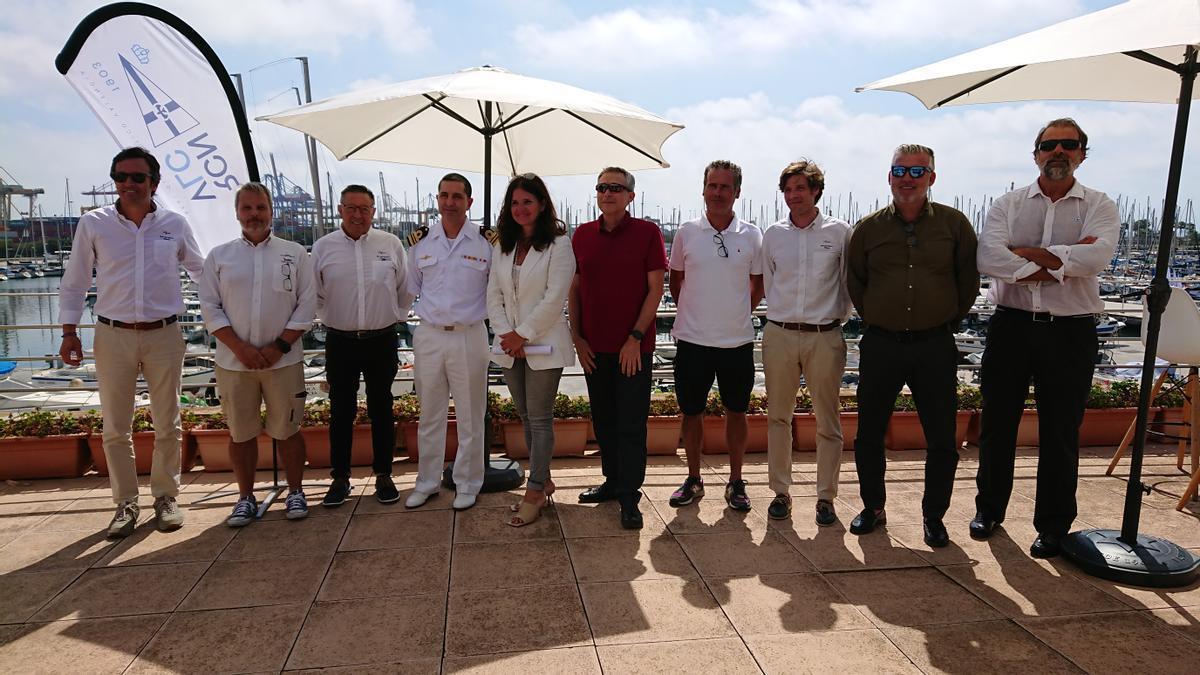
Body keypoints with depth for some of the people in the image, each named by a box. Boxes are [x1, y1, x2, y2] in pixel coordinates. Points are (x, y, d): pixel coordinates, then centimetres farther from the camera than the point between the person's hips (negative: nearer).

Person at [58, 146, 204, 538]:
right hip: (113, 336, 0)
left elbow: (202, 270, 16)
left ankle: (166, 497, 24)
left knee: (167, 425, 8)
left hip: (164, 336, 0)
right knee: (116, 427, 6)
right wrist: (69, 332, 3)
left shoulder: (175, 225, 2)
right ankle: (126, 503, 20)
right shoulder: (93, 224, 0)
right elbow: (73, 283, 7)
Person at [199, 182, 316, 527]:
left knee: (287, 430, 6)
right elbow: (211, 308, 2)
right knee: (240, 432, 10)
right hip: (234, 361, 1)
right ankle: (246, 498, 23)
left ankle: (295, 493, 20)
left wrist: (279, 346, -10)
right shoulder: (219, 256, 6)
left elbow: (306, 305, -1)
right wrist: (241, 348, -10)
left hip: (283, 360, -1)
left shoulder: (295, 254, 3)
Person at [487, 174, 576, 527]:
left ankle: (535, 493, 7)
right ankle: (543, 481, 26)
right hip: (510, 346, 7)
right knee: (526, 417, 13)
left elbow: (554, 298, -15)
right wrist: (506, 334, -7)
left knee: (540, 418, -1)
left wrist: (522, 335, -15)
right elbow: (494, 296, 7)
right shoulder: (504, 247, 12)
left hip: (543, 344, -6)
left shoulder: (558, 244, -8)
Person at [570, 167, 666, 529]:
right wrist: (577, 336, 3)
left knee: (631, 424, -1)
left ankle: (629, 498, 8)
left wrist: (635, 337, -12)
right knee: (603, 420, 14)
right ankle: (612, 480, 30)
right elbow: (574, 290, 11)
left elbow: (655, 289, -7)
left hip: (634, 346, -4)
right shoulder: (582, 235, 7)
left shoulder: (647, 232, -4)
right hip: (593, 346, 4)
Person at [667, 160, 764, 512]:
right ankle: (693, 479, 26)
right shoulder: (686, 233, 0)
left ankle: (736, 482, 24)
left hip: (737, 341, 0)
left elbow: (758, 285, 10)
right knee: (691, 412, 9)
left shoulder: (751, 236, -1)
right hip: (692, 339, 0)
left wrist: (737, 315, 6)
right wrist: (692, 315, 8)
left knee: (736, 412, 10)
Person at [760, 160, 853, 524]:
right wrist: (783, 317, 13)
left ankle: (825, 496, 16)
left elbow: (848, 284, 8)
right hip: (779, 334, 2)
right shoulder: (773, 235, 7)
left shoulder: (839, 232, 2)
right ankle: (781, 491, 19)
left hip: (825, 337, -2)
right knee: (778, 417, 7)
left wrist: (835, 318, 7)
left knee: (828, 422, 3)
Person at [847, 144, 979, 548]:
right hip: (880, 344, 1)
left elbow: (969, 280, 9)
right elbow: (854, 283, 15)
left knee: (941, 440, 5)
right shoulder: (868, 228, 3)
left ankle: (934, 516, 24)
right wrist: (875, 320, 11)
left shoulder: (953, 223, 1)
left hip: (935, 346, -1)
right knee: (869, 435, 8)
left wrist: (948, 321, 8)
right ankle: (873, 507, 27)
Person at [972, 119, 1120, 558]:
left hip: (1071, 332, -1)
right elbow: (988, 258, -13)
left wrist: (1029, 252, -13)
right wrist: (1063, 263, -15)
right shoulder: (1008, 205, 6)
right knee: (997, 424, 9)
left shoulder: (1099, 207, 5)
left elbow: (1097, 256, -16)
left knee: (1060, 433, 6)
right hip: (1011, 325, 1)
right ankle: (989, 509, 26)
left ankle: (1053, 526, 20)